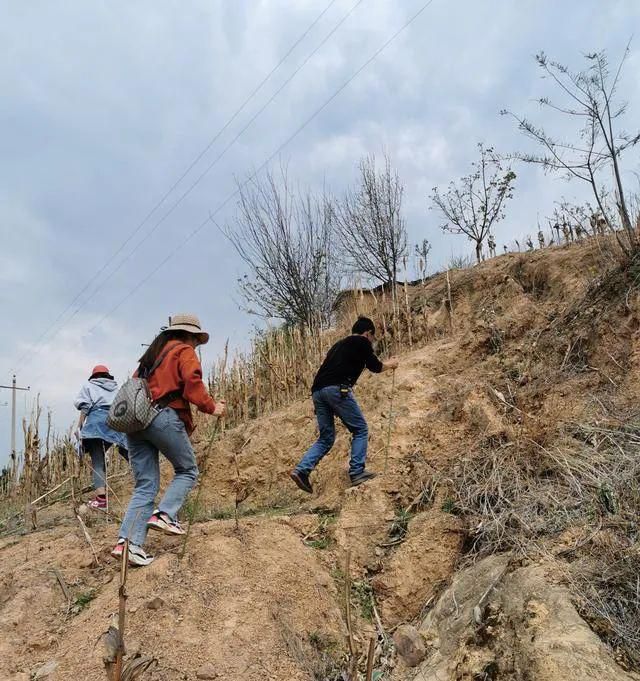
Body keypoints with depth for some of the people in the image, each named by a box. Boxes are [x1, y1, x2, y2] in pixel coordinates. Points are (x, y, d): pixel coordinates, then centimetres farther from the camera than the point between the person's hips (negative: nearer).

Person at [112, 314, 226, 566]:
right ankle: (163, 514, -9)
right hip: (164, 417, -7)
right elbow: (192, 383, -11)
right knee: (187, 470, 10)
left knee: (145, 486, 7)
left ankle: (128, 542, -5)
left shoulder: (152, 353, 28)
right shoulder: (184, 352, 5)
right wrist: (211, 407, -4)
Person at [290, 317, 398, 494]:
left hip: (317, 391, 8)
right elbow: (375, 367, 14)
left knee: (326, 438, 13)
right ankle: (357, 473, 0)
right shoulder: (362, 342, 9)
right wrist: (390, 364, 34)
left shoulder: (339, 344, 31)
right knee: (360, 430, 6)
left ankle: (301, 470, -1)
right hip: (338, 389, -8)